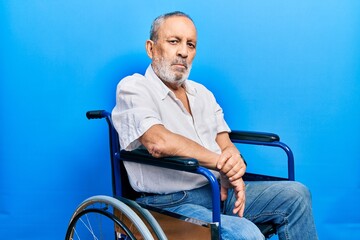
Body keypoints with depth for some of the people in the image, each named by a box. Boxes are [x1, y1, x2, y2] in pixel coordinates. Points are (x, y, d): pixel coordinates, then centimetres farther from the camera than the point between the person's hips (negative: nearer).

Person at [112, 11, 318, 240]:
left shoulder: (202, 93, 16)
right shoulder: (132, 88, -7)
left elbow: (226, 146, 11)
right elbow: (159, 142, -25)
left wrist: (235, 160, -15)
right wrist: (222, 163, -16)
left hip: (220, 192, 7)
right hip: (171, 203, -7)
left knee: (296, 195, -3)